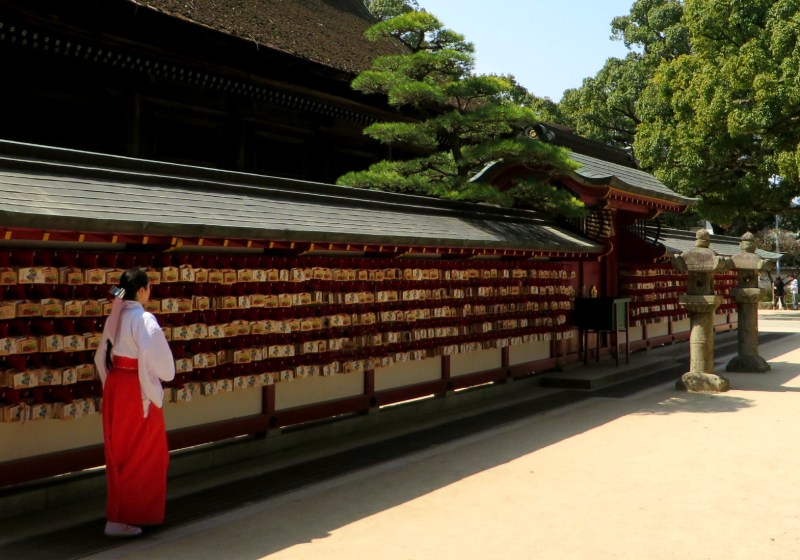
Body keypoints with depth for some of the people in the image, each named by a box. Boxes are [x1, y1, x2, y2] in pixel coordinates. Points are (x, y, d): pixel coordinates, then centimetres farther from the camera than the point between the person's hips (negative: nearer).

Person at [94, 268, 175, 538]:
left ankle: (121, 510, 31)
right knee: (138, 455, 4)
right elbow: (160, 362, -20)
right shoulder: (145, 320, -19)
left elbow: (102, 357, 12)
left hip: (115, 387, 8)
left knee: (120, 450, 18)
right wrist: (165, 374, 1)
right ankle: (119, 519, 8)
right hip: (138, 391, -8)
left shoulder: (114, 318, 5)